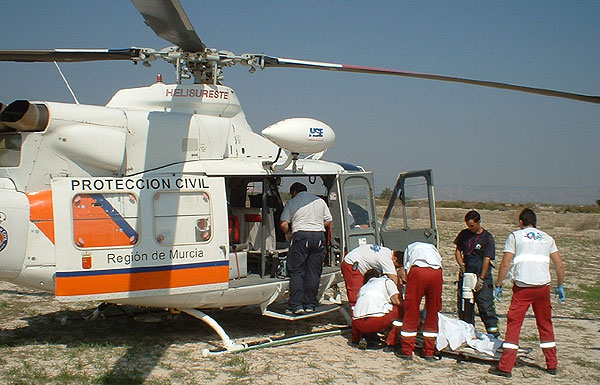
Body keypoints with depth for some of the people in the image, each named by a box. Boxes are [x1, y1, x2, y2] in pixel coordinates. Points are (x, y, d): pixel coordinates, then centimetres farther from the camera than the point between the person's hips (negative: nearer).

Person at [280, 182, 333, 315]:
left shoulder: (291, 203, 8)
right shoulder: (319, 201, 16)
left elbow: (284, 224, -1)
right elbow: (328, 221, 13)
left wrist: (287, 232, 19)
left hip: (300, 235, -3)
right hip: (319, 235, 3)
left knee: (296, 272, 2)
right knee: (313, 272, 8)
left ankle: (296, 305, -3)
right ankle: (310, 305, 10)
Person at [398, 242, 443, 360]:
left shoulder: (410, 248, 34)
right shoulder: (432, 247, 39)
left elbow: (404, 271, 24)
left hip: (418, 270, -2)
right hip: (436, 272, 2)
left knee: (411, 312, 6)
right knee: (432, 313, 13)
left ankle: (407, 351, 11)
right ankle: (429, 352, 19)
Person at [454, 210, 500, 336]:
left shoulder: (487, 237, -7)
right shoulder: (464, 234, 7)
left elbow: (487, 259, -12)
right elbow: (457, 250, 16)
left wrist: (481, 279, -16)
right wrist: (461, 264, -3)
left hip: (482, 274, -5)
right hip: (466, 273, 5)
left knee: (486, 304, -8)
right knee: (463, 303, 7)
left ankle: (493, 329, -3)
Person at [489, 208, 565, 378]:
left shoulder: (515, 235, 7)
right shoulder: (547, 238, 16)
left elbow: (505, 264, 0)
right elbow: (560, 265, 12)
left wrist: (498, 285, 6)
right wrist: (560, 286, 23)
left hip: (523, 287, -3)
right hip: (544, 287, 3)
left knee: (513, 324, -1)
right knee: (545, 325, 18)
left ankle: (505, 367, -5)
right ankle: (552, 365, 25)